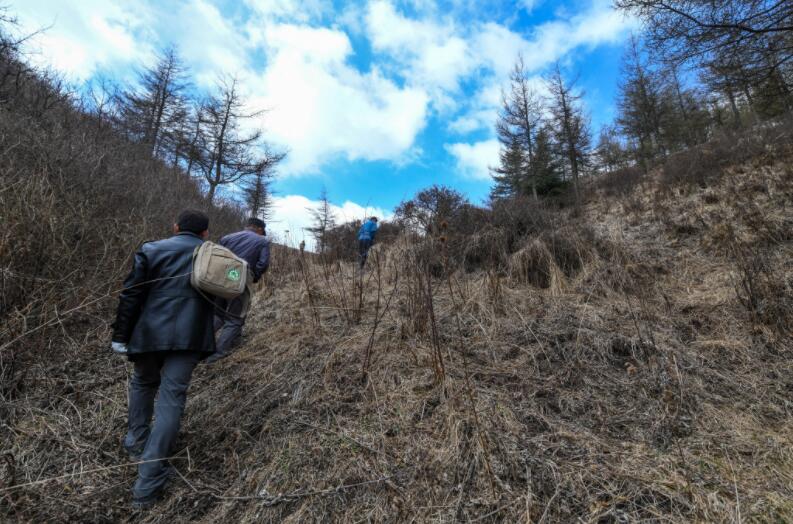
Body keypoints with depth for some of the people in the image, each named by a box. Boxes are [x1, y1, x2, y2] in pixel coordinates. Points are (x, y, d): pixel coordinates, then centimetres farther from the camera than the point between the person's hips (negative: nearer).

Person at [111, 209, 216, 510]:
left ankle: (136, 443, 38)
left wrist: (120, 335, 7)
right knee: (171, 398, 1)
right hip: (188, 336, -1)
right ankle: (148, 483, 4)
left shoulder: (151, 249, 3)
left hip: (150, 332, 1)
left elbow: (131, 296, 0)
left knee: (143, 383, 28)